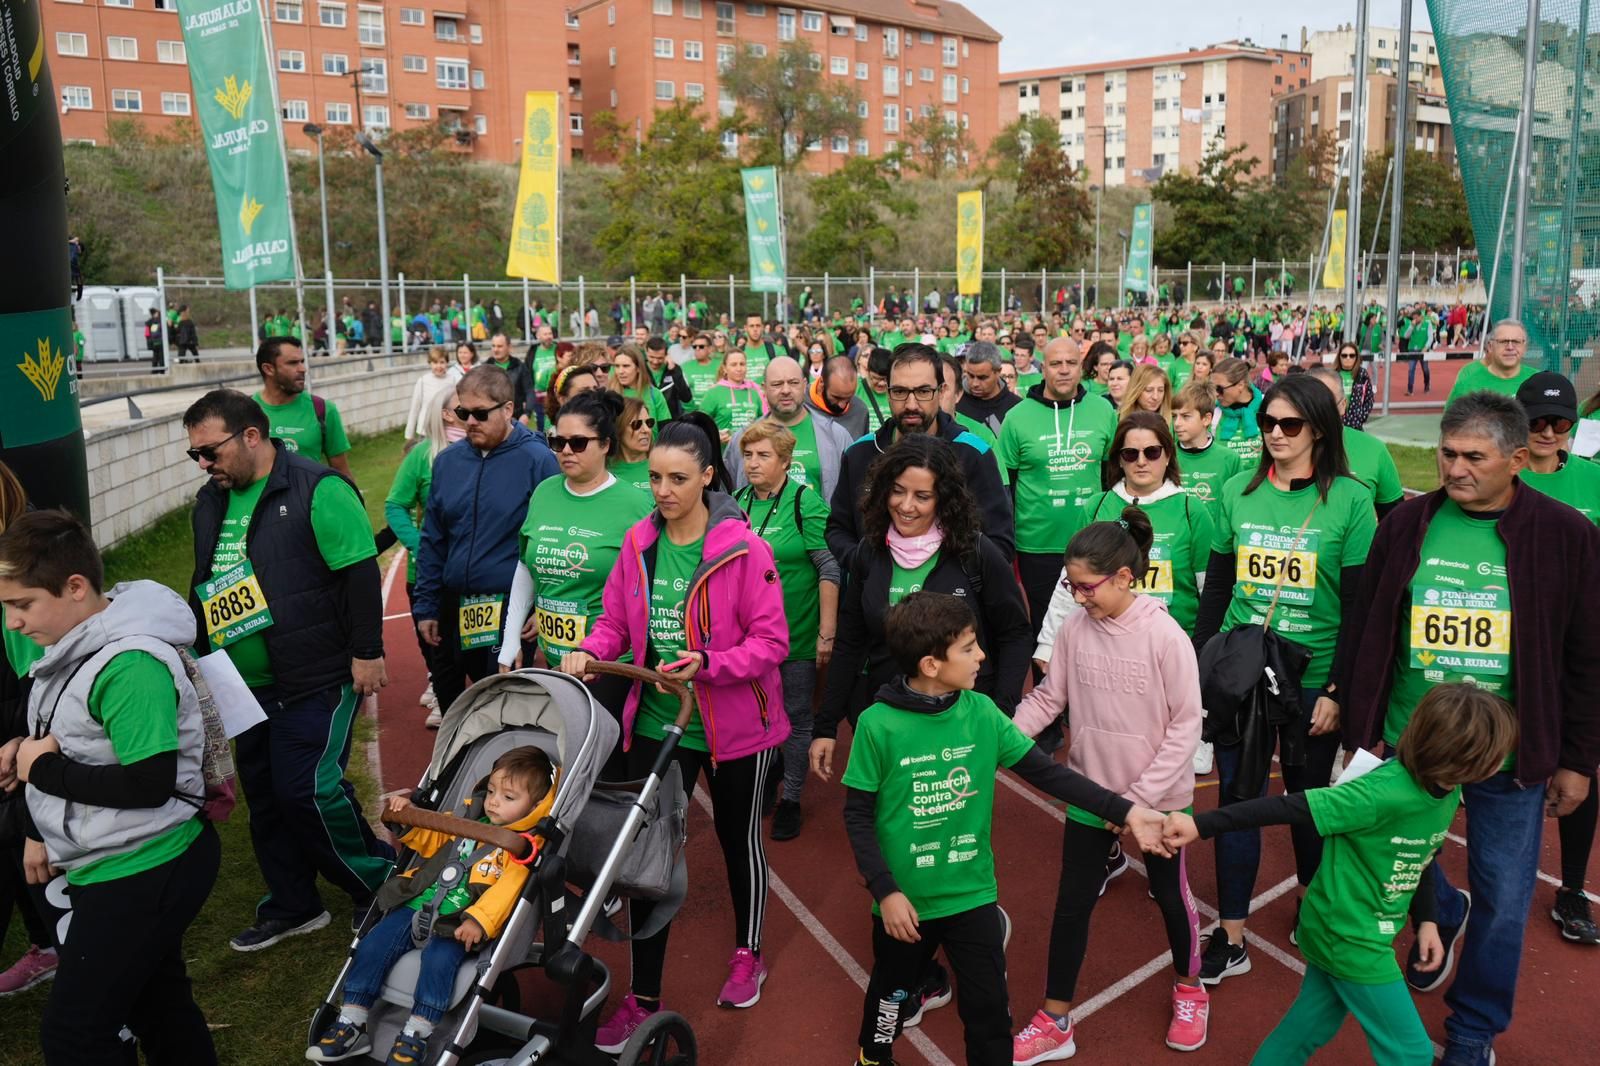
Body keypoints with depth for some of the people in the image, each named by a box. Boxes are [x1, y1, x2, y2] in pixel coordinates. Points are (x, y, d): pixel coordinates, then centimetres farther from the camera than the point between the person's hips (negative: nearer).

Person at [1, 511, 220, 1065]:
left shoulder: (130, 665, -27)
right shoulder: (74, 646, 4)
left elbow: (148, 785, -30)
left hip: (145, 875, -9)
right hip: (108, 869, 9)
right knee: (157, 1008, 21)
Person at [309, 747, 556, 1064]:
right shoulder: (469, 818, 15)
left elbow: (507, 890, -21)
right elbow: (431, 839, 27)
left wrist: (479, 920, -35)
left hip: (458, 923, -7)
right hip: (418, 905, 7)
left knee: (439, 959, -31)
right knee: (373, 945, -3)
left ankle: (416, 1035, -17)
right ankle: (351, 1025, 7)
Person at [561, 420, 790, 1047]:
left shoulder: (744, 548, -17)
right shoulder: (639, 543, -2)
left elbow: (772, 642, -15)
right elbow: (615, 620, 5)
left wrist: (708, 663, -28)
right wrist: (590, 652, -14)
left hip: (734, 726, -3)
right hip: (656, 724, 3)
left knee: (739, 838, 19)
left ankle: (748, 954, 45)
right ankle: (644, 999, 23)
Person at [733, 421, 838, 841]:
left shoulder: (805, 501, -12)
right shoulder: (739, 502, 3)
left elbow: (830, 568, -15)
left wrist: (827, 632, -17)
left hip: (797, 633, -4)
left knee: (796, 716, 7)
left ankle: (791, 799, 22)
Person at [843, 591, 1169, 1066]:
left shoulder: (981, 712, -9)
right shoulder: (878, 724, -19)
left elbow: (1046, 772, -7)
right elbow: (857, 815, -11)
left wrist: (1124, 810, -13)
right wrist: (885, 891, -16)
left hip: (972, 895, 2)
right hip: (904, 898, -2)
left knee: (989, 1010, 8)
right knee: (891, 994, 21)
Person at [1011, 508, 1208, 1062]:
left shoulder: (1165, 636, -21)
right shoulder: (1073, 627, -10)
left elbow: (1185, 727, -16)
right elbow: (1048, 698, -2)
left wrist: (1139, 798, -18)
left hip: (1157, 798, -3)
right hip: (1088, 791, 3)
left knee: (1169, 894, 19)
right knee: (1073, 900, 11)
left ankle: (1189, 989, 47)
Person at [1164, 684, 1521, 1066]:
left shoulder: (1448, 793, -4)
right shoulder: (1385, 793, -31)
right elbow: (1287, 808, -32)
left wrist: (1426, 920, 10)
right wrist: (1201, 825, -33)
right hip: (1347, 937, -8)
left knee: (1312, 1024, 22)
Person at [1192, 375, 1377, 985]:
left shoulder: (1350, 500, -7)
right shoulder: (1238, 492, 2)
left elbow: (1359, 606, -7)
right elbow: (1216, 587, 7)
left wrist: (1338, 691, -9)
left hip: (1313, 677, -2)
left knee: (1307, 794, 13)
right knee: (1236, 796, 5)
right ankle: (1231, 938, 15)